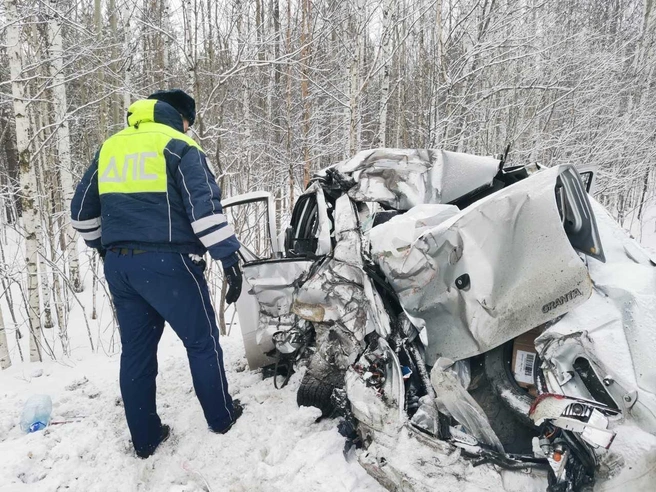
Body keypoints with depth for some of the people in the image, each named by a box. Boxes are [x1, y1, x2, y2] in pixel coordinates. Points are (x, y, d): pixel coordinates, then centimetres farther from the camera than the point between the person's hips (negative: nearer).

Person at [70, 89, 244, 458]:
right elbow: (205, 207, -15)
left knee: (136, 350, 14)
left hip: (119, 265, 7)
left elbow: (83, 210, 19)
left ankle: (145, 438, 25)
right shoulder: (178, 146, -4)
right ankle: (222, 417, 25)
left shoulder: (110, 147, 16)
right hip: (167, 263, -6)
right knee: (202, 340, 10)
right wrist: (230, 257, -13)